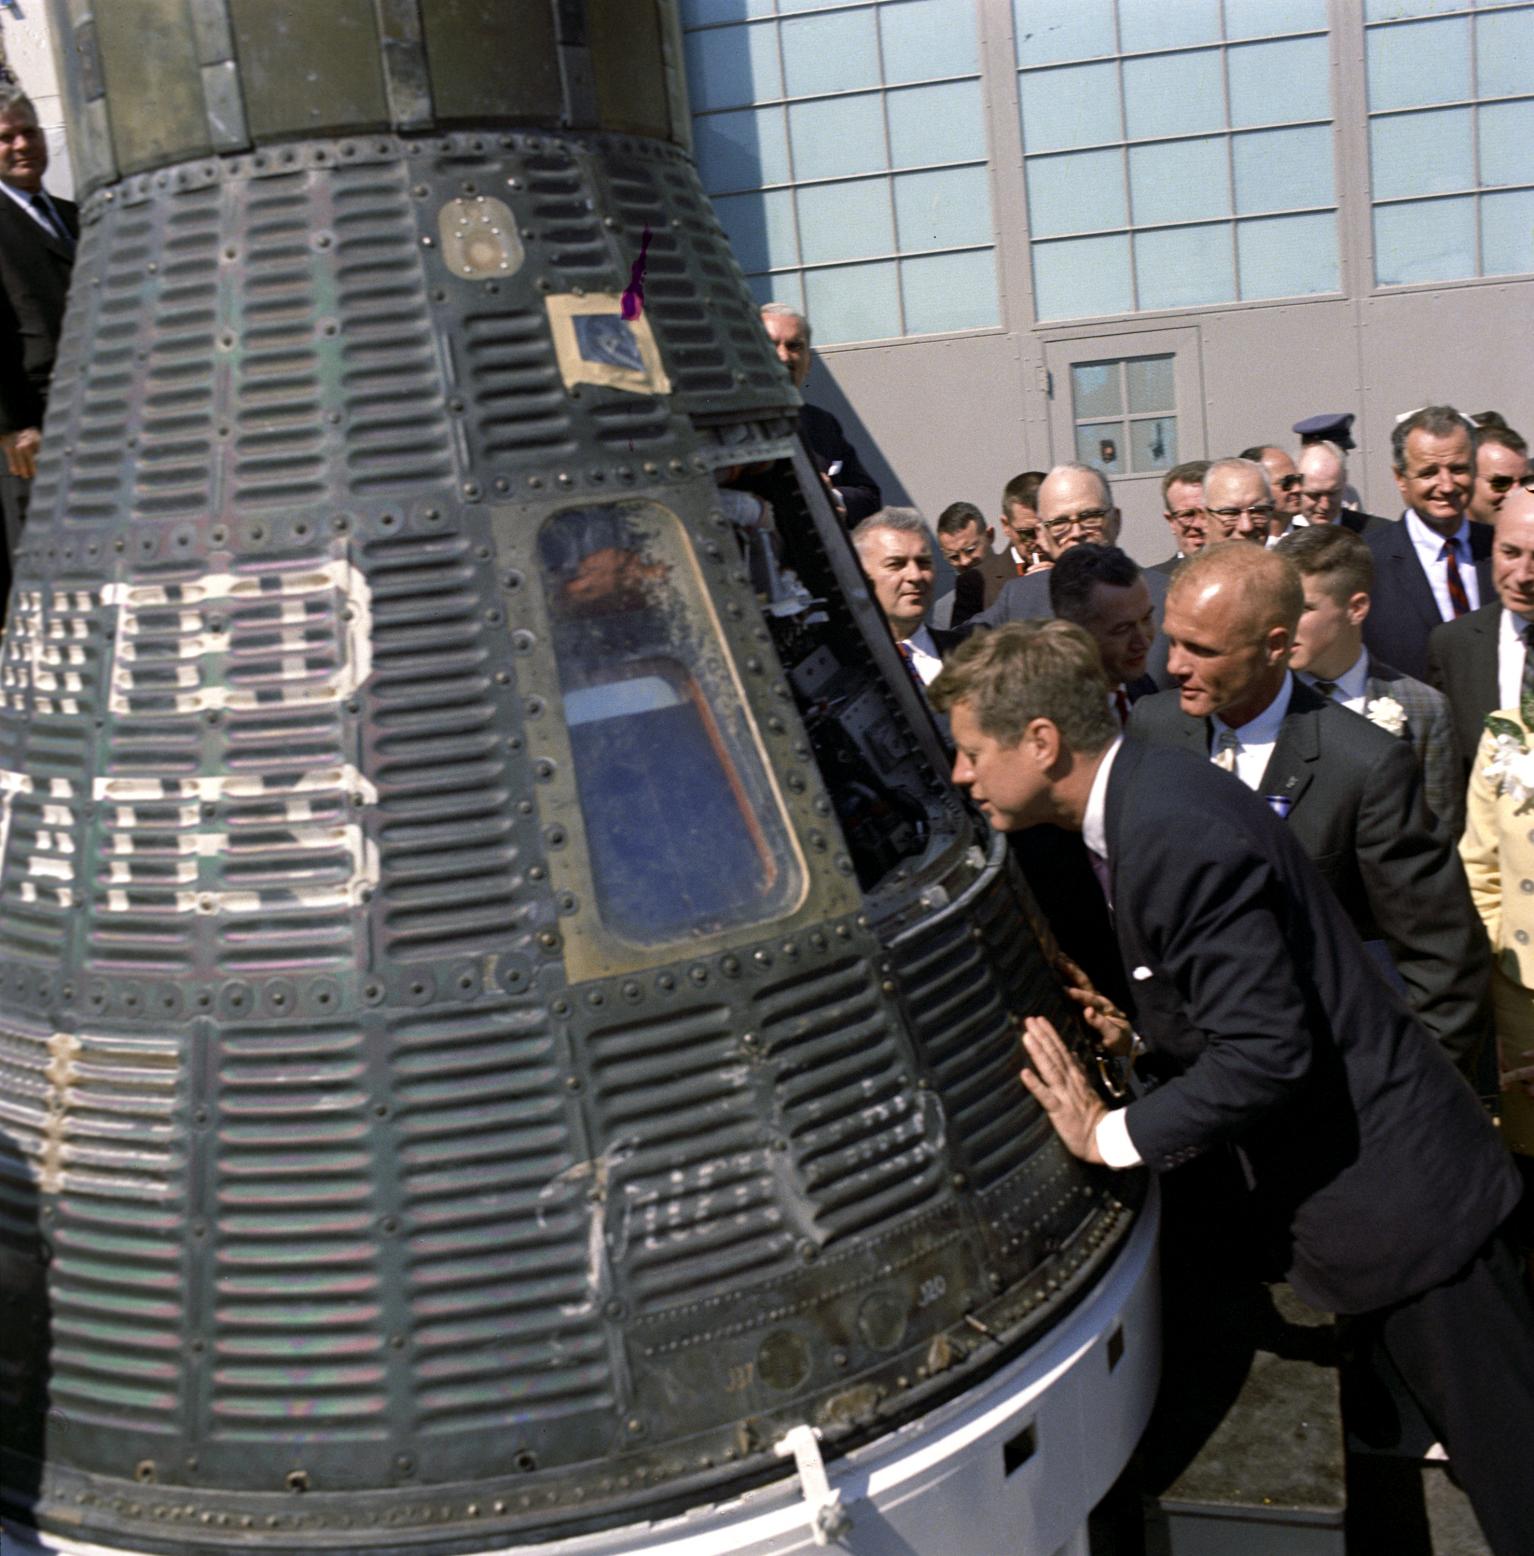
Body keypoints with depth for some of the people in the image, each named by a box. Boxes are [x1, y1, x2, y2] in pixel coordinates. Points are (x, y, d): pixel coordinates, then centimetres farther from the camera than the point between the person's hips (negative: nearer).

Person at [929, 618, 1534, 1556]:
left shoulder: (1175, 829, -27)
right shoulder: (1141, 803, 5)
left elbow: (1267, 1049, -28)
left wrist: (1112, 1135, -19)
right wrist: (1140, 1034, 1)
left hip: (1394, 1190, -10)